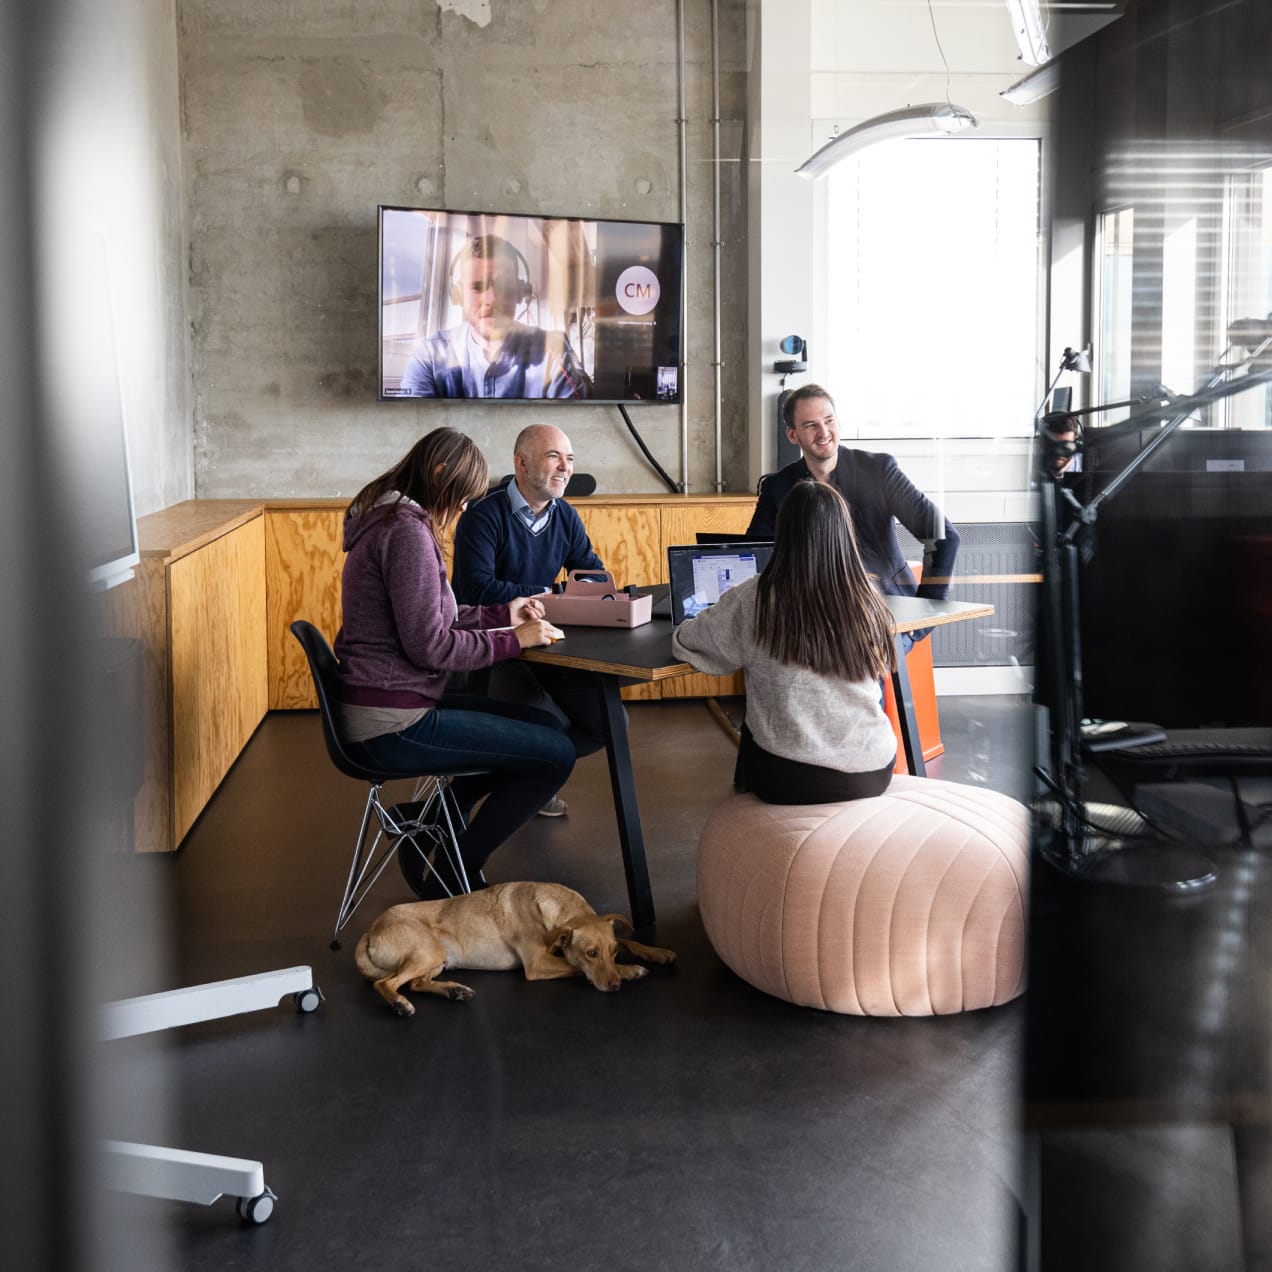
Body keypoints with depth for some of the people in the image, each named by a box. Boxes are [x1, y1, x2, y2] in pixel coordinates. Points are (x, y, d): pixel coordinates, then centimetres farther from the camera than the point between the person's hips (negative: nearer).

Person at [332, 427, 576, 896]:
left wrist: (502, 615, 20)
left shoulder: (387, 519, 15)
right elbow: (428, 645, -21)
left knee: (544, 728, 17)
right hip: (392, 724, -11)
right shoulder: (407, 530, -18)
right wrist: (512, 641, -10)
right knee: (556, 755, -7)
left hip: (377, 708, 11)